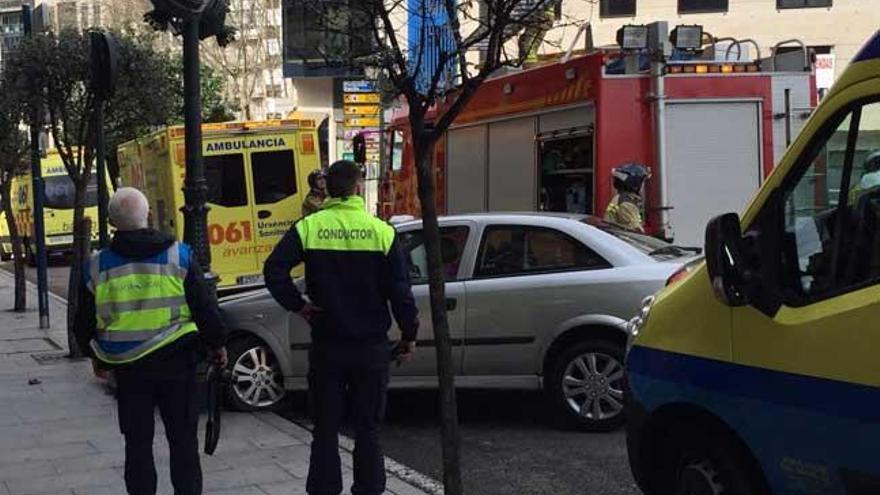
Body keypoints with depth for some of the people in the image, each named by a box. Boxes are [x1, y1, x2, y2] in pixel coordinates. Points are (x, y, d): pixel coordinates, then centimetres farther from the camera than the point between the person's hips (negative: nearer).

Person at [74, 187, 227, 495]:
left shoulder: (97, 267, -3)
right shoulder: (178, 255, -7)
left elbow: (84, 324, 6)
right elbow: (205, 308, -5)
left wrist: (96, 355, 24)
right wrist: (217, 345, 10)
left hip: (128, 368, 1)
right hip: (175, 363, -1)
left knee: (137, 443, 11)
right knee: (183, 440, 10)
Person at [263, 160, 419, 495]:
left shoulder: (309, 228, -4)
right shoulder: (381, 231, -5)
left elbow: (273, 271, -15)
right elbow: (400, 290, -5)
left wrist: (297, 305, -4)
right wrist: (409, 335, 5)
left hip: (326, 345, 1)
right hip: (371, 347, 0)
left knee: (325, 429, 10)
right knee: (368, 429, 10)